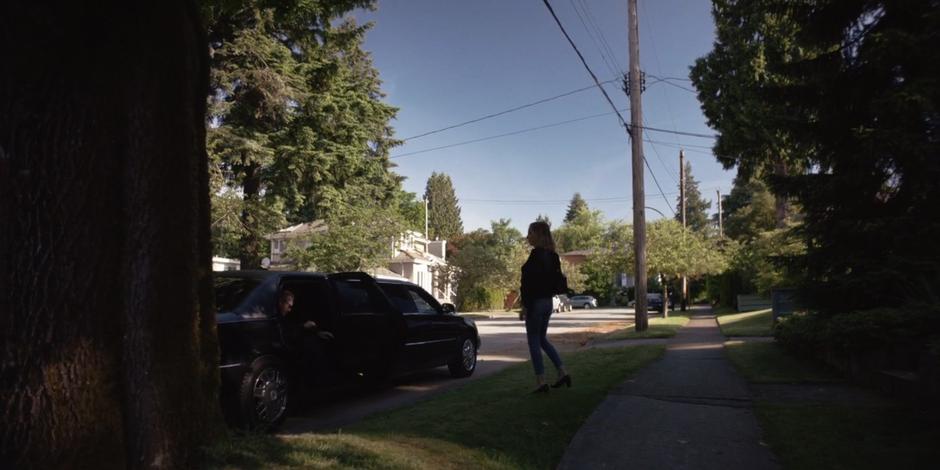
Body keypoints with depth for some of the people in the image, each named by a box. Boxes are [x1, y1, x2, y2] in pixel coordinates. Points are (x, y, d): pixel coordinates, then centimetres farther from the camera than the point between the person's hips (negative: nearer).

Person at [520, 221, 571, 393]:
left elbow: (531, 282, -21)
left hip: (536, 302, -9)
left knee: (534, 341, 1)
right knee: (542, 339, 19)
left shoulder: (536, 254, -16)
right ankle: (563, 373, 14)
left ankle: (541, 382, 5)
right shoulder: (551, 255, 11)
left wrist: (525, 305, -18)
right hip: (547, 301, 9)